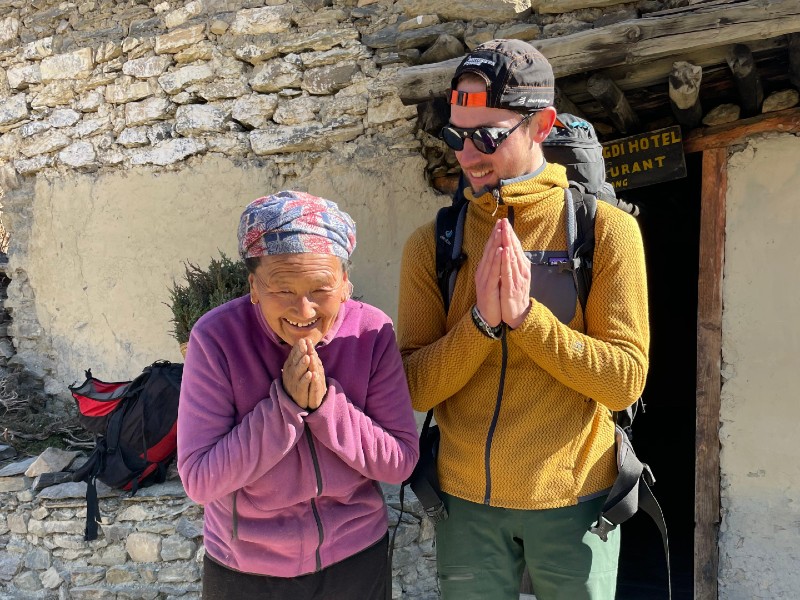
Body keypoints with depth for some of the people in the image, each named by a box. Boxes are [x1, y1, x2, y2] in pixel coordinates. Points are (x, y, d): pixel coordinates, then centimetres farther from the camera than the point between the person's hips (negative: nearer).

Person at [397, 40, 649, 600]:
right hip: (466, 500, 2)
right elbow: (416, 386, -6)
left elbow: (626, 380, -12)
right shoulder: (432, 242, -3)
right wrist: (481, 321, -22)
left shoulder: (605, 229, -8)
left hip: (572, 497, -1)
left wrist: (525, 314, -23)